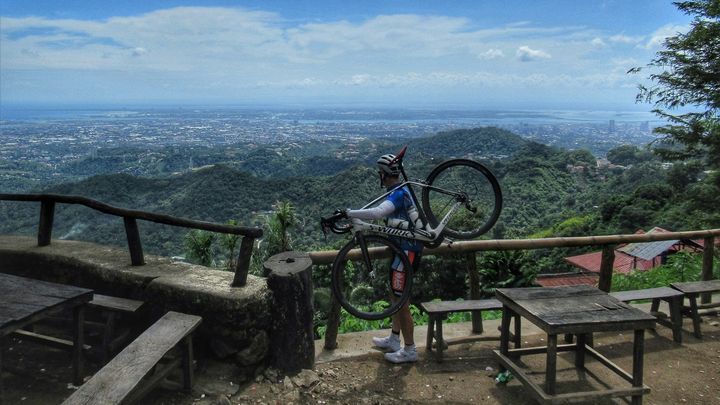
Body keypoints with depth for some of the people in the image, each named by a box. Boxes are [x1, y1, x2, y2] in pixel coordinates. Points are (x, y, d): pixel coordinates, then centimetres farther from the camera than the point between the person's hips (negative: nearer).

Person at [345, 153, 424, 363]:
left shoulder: (398, 193, -22)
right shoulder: (402, 190, 10)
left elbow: (376, 213, -38)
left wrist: (350, 213, -27)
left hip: (406, 251, -10)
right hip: (405, 247, 10)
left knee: (401, 301, -1)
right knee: (397, 296, 20)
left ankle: (409, 350, 10)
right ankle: (394, 340, 33)